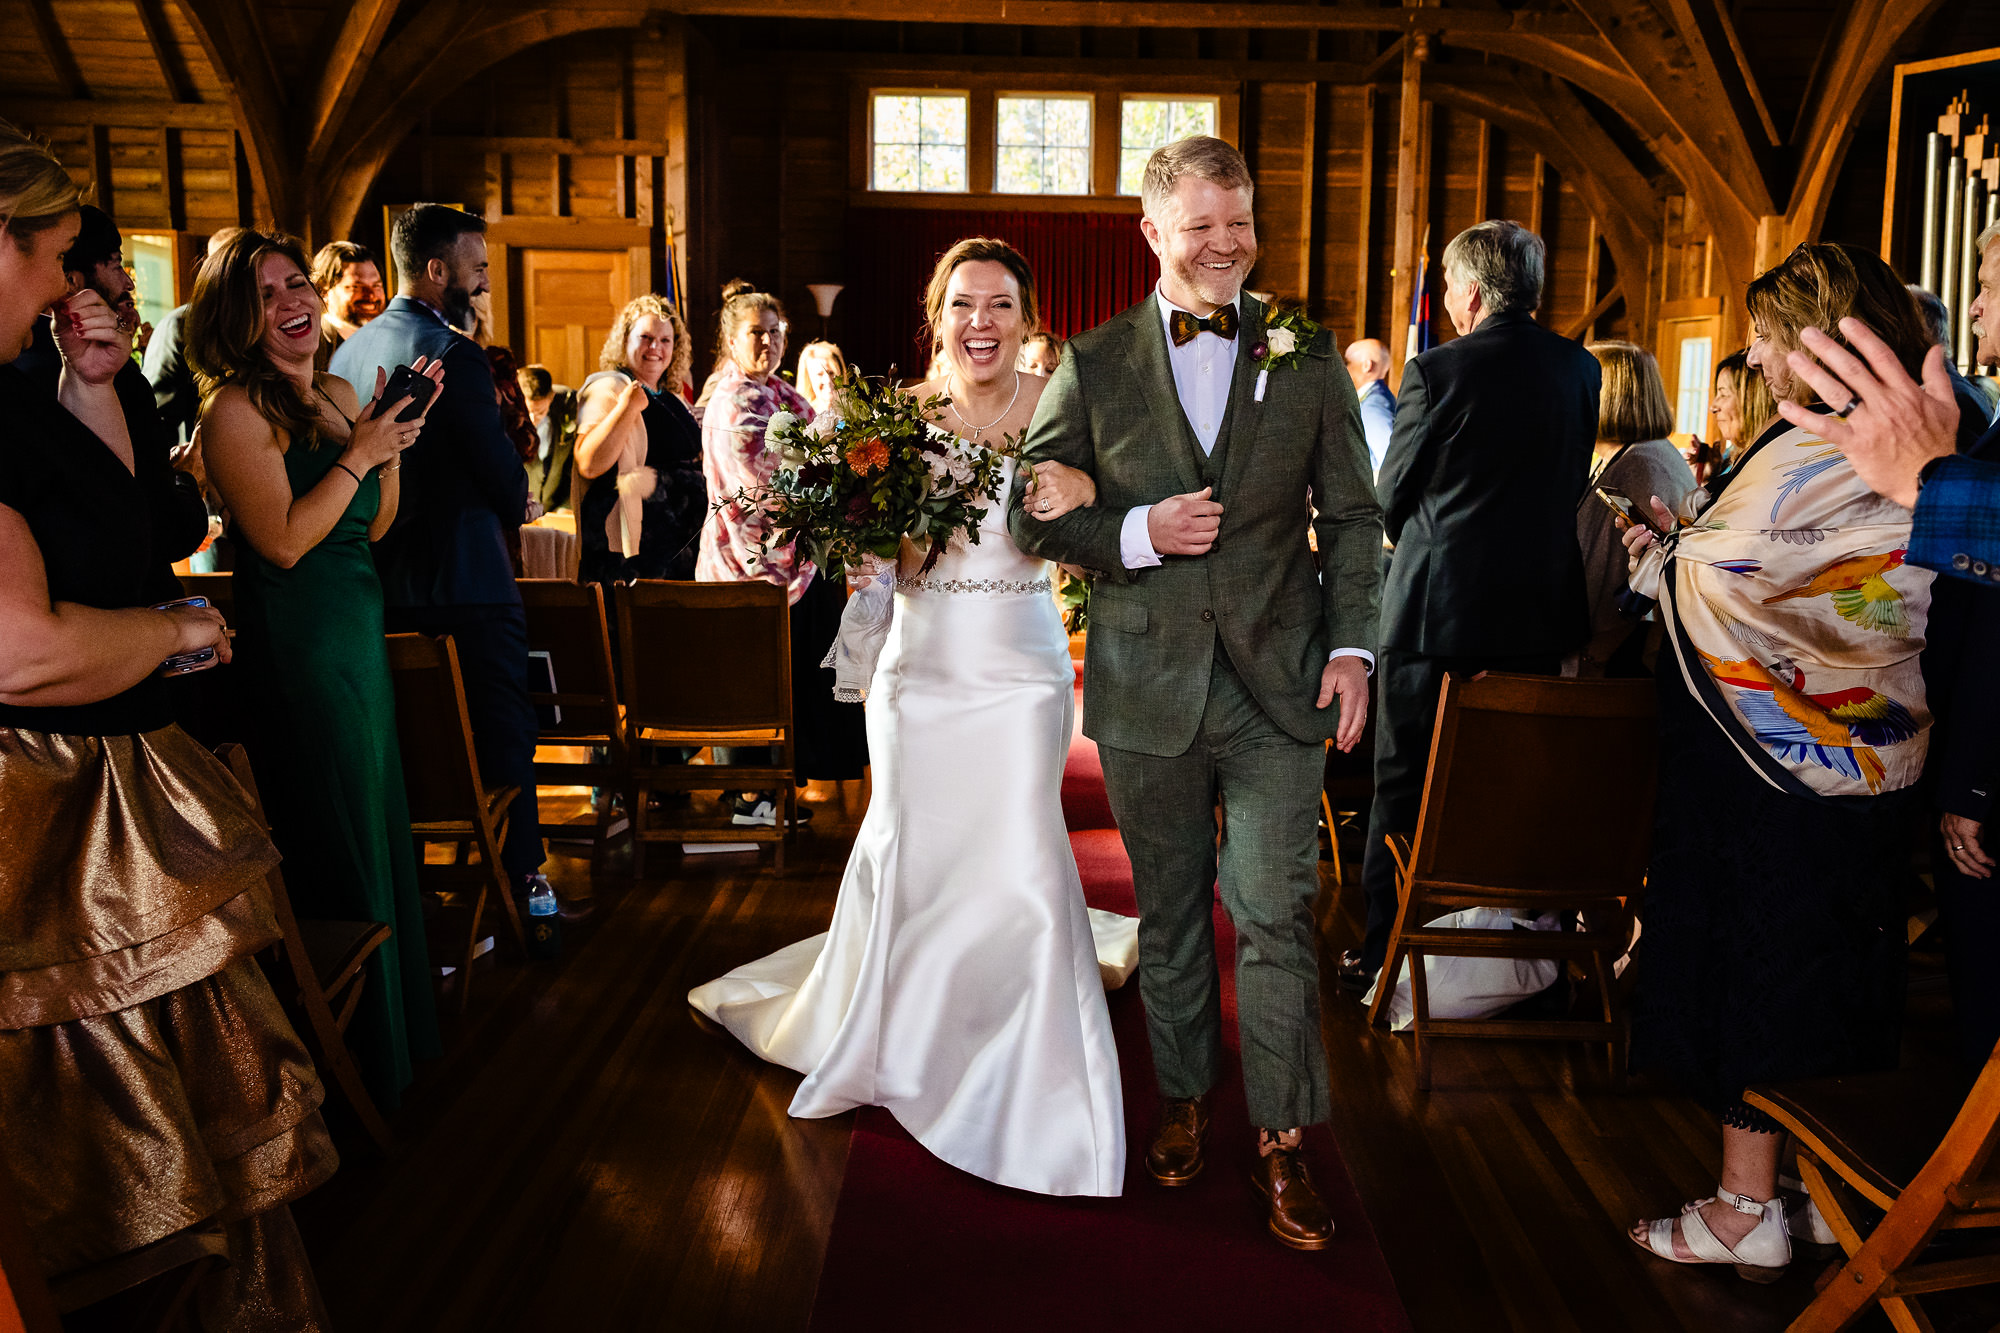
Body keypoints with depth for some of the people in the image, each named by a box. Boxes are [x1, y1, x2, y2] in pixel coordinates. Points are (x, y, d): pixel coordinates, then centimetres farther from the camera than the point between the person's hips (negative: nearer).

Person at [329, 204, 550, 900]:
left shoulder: (349, 350, 9)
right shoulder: (454, 353, -16)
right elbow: (502, 470, -15)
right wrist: (515, 509, 6)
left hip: (383, 580, 8)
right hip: (464, 580, -8)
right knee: (502, 736, 1)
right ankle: (521, 877, 7)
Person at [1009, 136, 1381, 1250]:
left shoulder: (1309, 353, 4)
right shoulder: (1096, 364, 2)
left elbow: (1352, 516, 6)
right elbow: (1033, 511, 4)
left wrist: (1352, 644, -5)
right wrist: (1136, 534, -13)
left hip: (1279, 687, 0)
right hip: (1148, 689, 1)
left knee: (1276, 918, -1)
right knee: (1170, 916, 14)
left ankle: (1285, 1140, 13)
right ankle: (1185, 1096, 33)